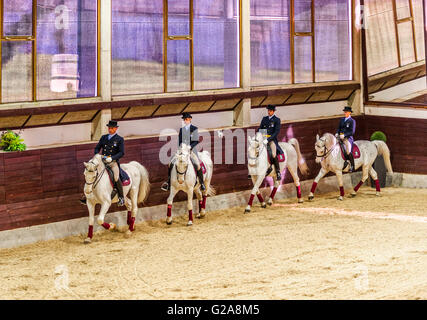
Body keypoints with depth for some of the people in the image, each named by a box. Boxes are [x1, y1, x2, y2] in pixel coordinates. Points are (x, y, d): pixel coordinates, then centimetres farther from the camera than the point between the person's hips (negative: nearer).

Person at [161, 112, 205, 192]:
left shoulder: (194, 129, 1)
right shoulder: (181, 129, 14)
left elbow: (196, 141, -5)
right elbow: (179, 141, 15)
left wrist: (189, 147, -18)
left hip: (192, 150, -4)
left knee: (197, 164, -26)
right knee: (171, 164, -11)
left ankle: (202, 183, -11)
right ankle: (168, 184, -5)